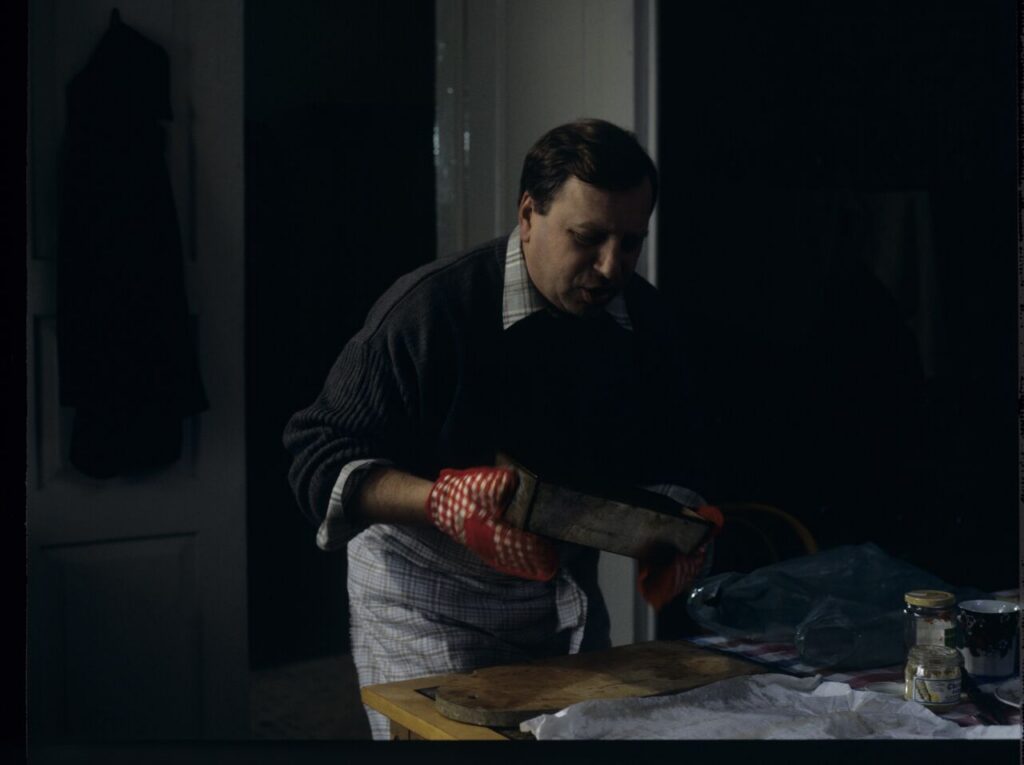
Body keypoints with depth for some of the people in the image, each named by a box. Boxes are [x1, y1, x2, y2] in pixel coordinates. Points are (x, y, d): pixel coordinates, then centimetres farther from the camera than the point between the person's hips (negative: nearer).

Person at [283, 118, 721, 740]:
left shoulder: (643, 316, -5)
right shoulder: (431, 308, -23)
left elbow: (662, 454, 7)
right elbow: (319, 455, -21)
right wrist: (441, 501, -36)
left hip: (567, 592, 6)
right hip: (430, 605, -5)